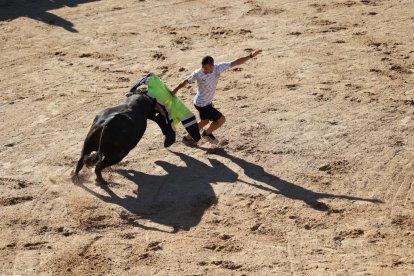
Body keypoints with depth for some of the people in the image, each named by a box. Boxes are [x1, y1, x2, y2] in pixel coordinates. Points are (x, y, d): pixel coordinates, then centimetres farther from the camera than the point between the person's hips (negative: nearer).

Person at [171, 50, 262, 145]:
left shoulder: (219, 68, -15)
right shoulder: (198, 73, -26)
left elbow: (236, 63, -15)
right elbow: (185, 82, -16)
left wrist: (251, 56, -20)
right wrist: (174, 91, -15)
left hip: (208, 102, 7)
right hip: (202, 104, -7)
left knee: (204, 121, 27)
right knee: (221, 119, 1)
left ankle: (188, 138, 43)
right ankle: (207, 133, 26)